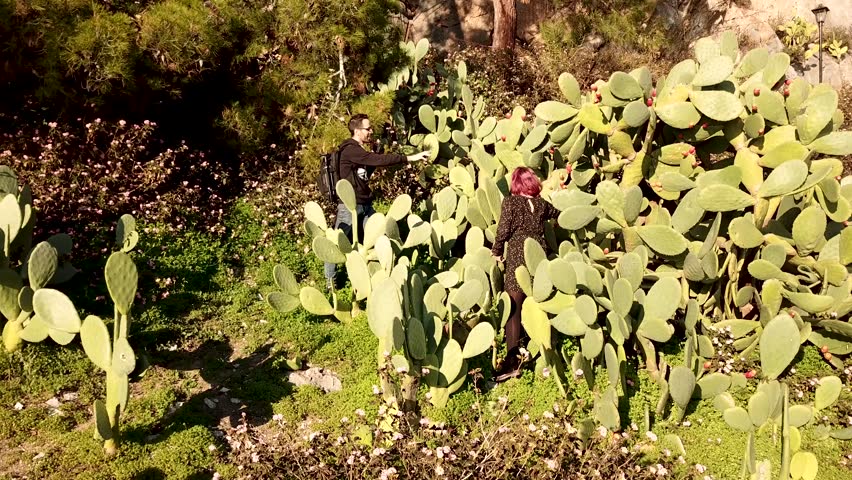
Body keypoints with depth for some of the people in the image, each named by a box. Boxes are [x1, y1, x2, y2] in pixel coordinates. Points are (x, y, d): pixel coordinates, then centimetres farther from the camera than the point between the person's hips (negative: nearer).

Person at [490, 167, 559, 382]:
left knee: (513, 311, -4)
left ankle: (512, 363, -8)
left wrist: (496, 252, 4)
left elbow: (503, 230, -12)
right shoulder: (541, 203, 8)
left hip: (517, 260, -5)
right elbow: (557, 213, 28)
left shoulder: (510, 202, -7)